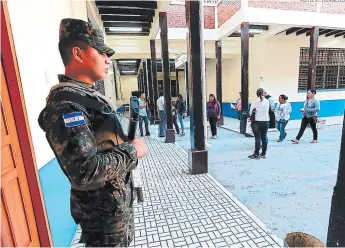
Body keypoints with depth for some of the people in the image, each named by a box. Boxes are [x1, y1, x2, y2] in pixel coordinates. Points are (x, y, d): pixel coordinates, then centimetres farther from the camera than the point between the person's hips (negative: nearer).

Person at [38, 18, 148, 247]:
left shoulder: (89, 95, 7)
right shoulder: (65, 103, -25)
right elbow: (85, 172, -32)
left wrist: (128, 146, 2)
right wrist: (131, 151, -22)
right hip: (102, 209, -8)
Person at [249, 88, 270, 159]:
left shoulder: (255, 102, -8)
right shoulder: (267, 101, 3)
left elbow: (251, 112, -3)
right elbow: (267, 111, 6)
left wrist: (252, 118, 14)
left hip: (257, 122, -4)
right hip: (265, 122, 4)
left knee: (258, 138, -3)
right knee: (264, 138, 9)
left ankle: (256, 154, 1)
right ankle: (263, 154, 18)